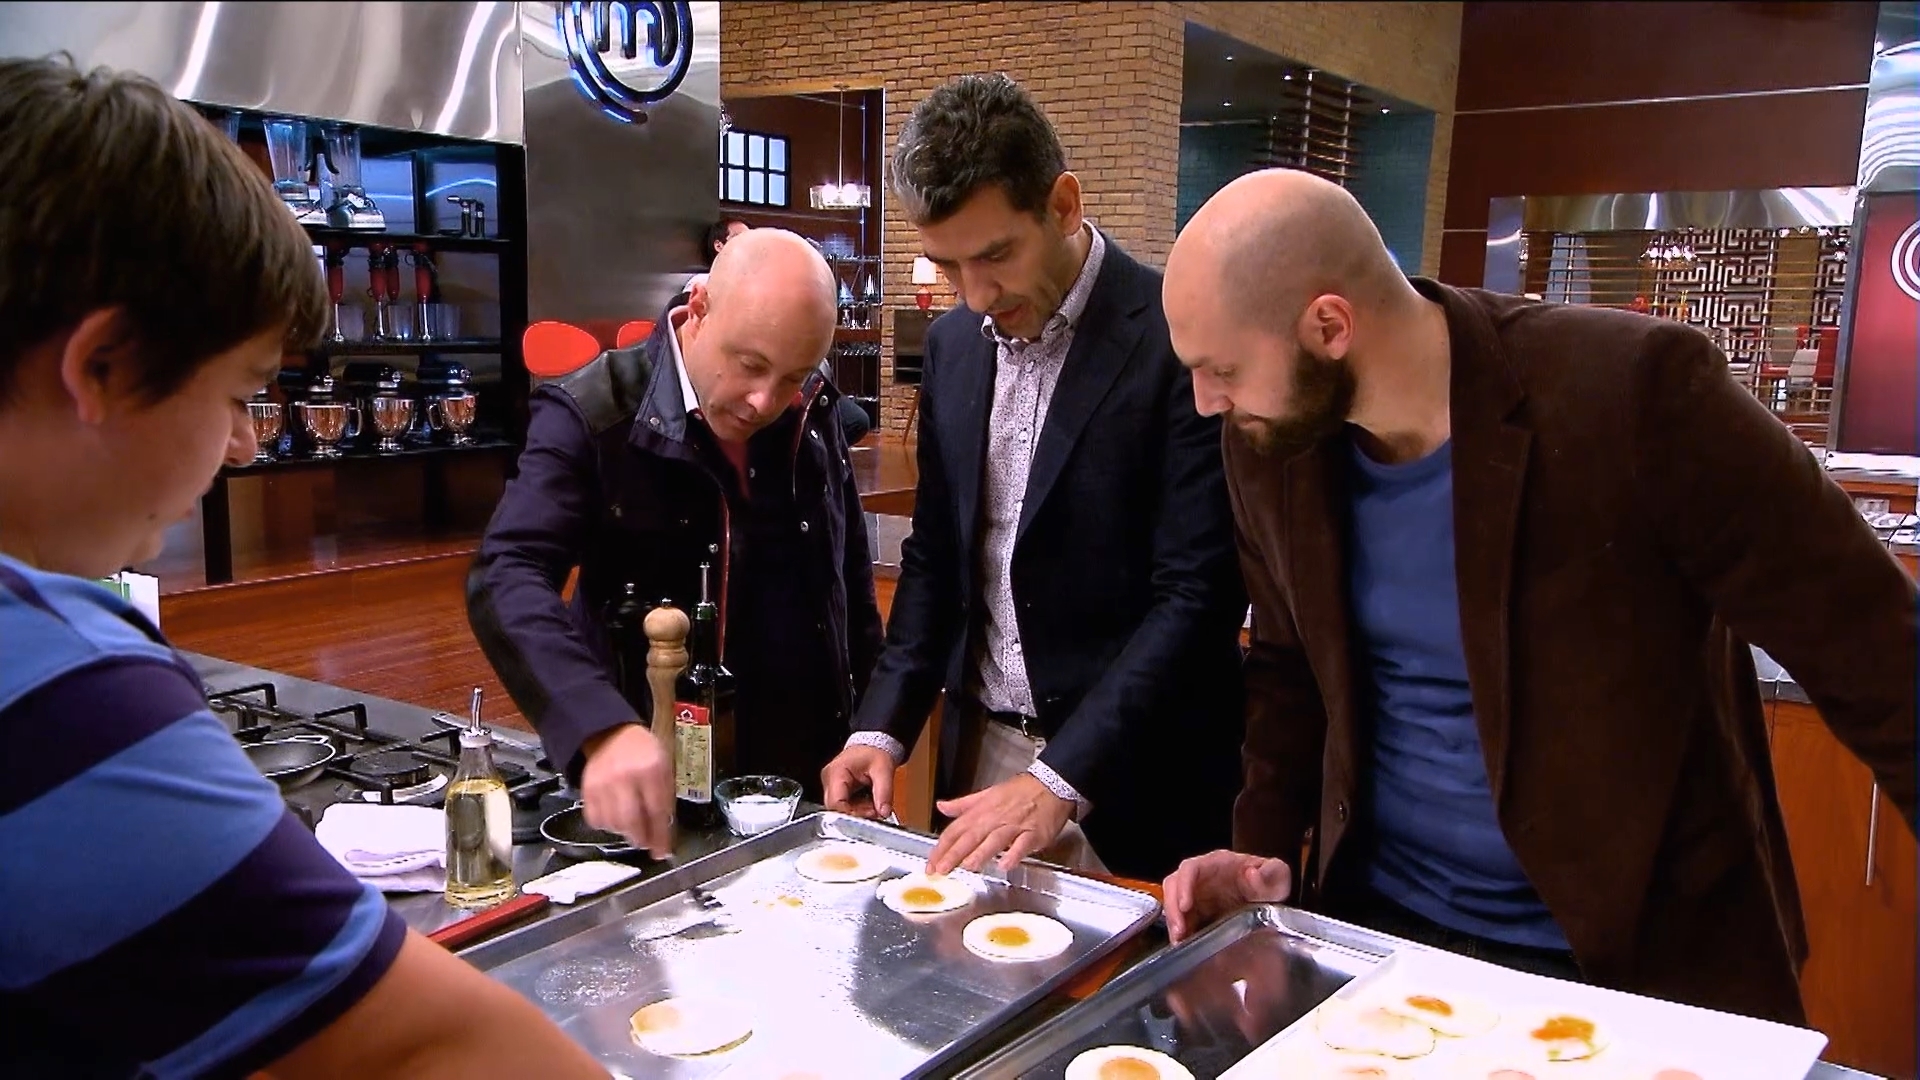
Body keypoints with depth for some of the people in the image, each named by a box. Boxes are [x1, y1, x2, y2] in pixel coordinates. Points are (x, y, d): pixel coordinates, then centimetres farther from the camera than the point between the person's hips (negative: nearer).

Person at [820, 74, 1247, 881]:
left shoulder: (1178, 340, -16)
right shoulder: (953, 341, 5)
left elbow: (1198, 594, -18)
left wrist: (1062, 779, -23)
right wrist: (882, 727, 0)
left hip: (1129, 778, -5)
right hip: (979, 753, 6)